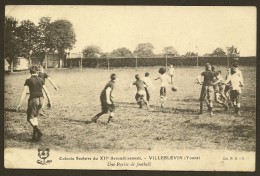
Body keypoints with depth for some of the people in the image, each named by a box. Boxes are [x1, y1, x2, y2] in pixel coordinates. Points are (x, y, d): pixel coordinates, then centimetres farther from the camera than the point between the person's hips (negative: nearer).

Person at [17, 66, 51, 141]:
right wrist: (49, 101, 17)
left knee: (30, 118, 6)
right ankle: (35, 136, 16)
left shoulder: (28, 80, -6)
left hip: (33, 100, -4)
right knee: (35, 117, 20)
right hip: (41, 99, 5)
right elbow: (46, 91, 6)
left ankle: (38, 131, -19)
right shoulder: (41, 80, 4)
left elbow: (24, 93, -10)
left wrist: (19, 104, -8)